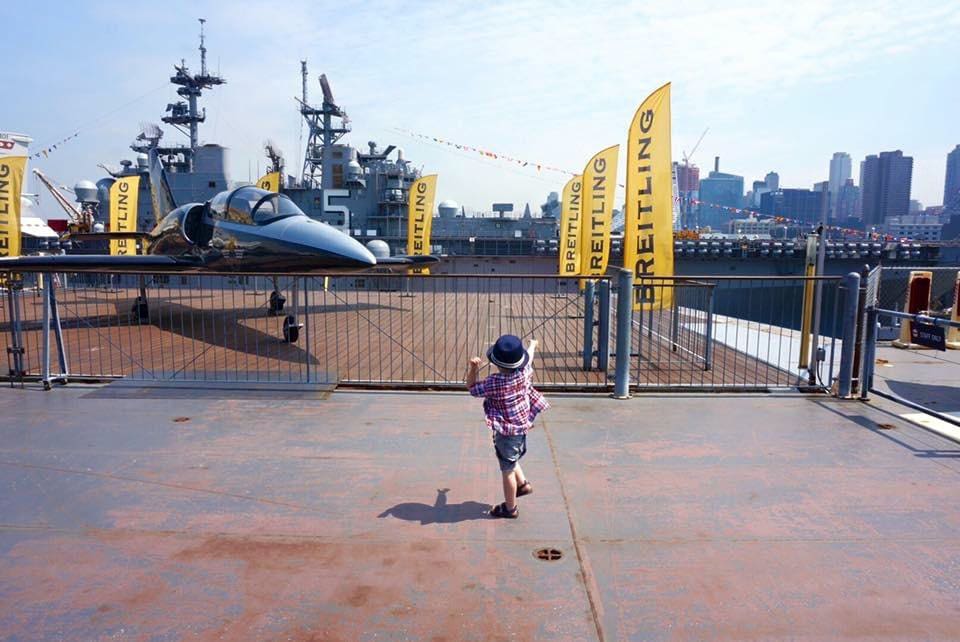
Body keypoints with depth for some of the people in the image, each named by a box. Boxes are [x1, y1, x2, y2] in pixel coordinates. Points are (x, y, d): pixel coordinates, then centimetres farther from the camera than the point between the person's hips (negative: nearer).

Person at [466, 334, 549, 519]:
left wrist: (473, 368, -23)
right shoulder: (524, 372, -14)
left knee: (507, 470, 9)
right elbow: (528, 358, 10)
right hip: (522, 426, 7)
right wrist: (532, 345, 30)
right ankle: (522, 484, 38)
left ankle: (510, 508, 24)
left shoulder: (494, 383, -29)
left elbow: (472, 388, -14)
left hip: (506, 432, -7)